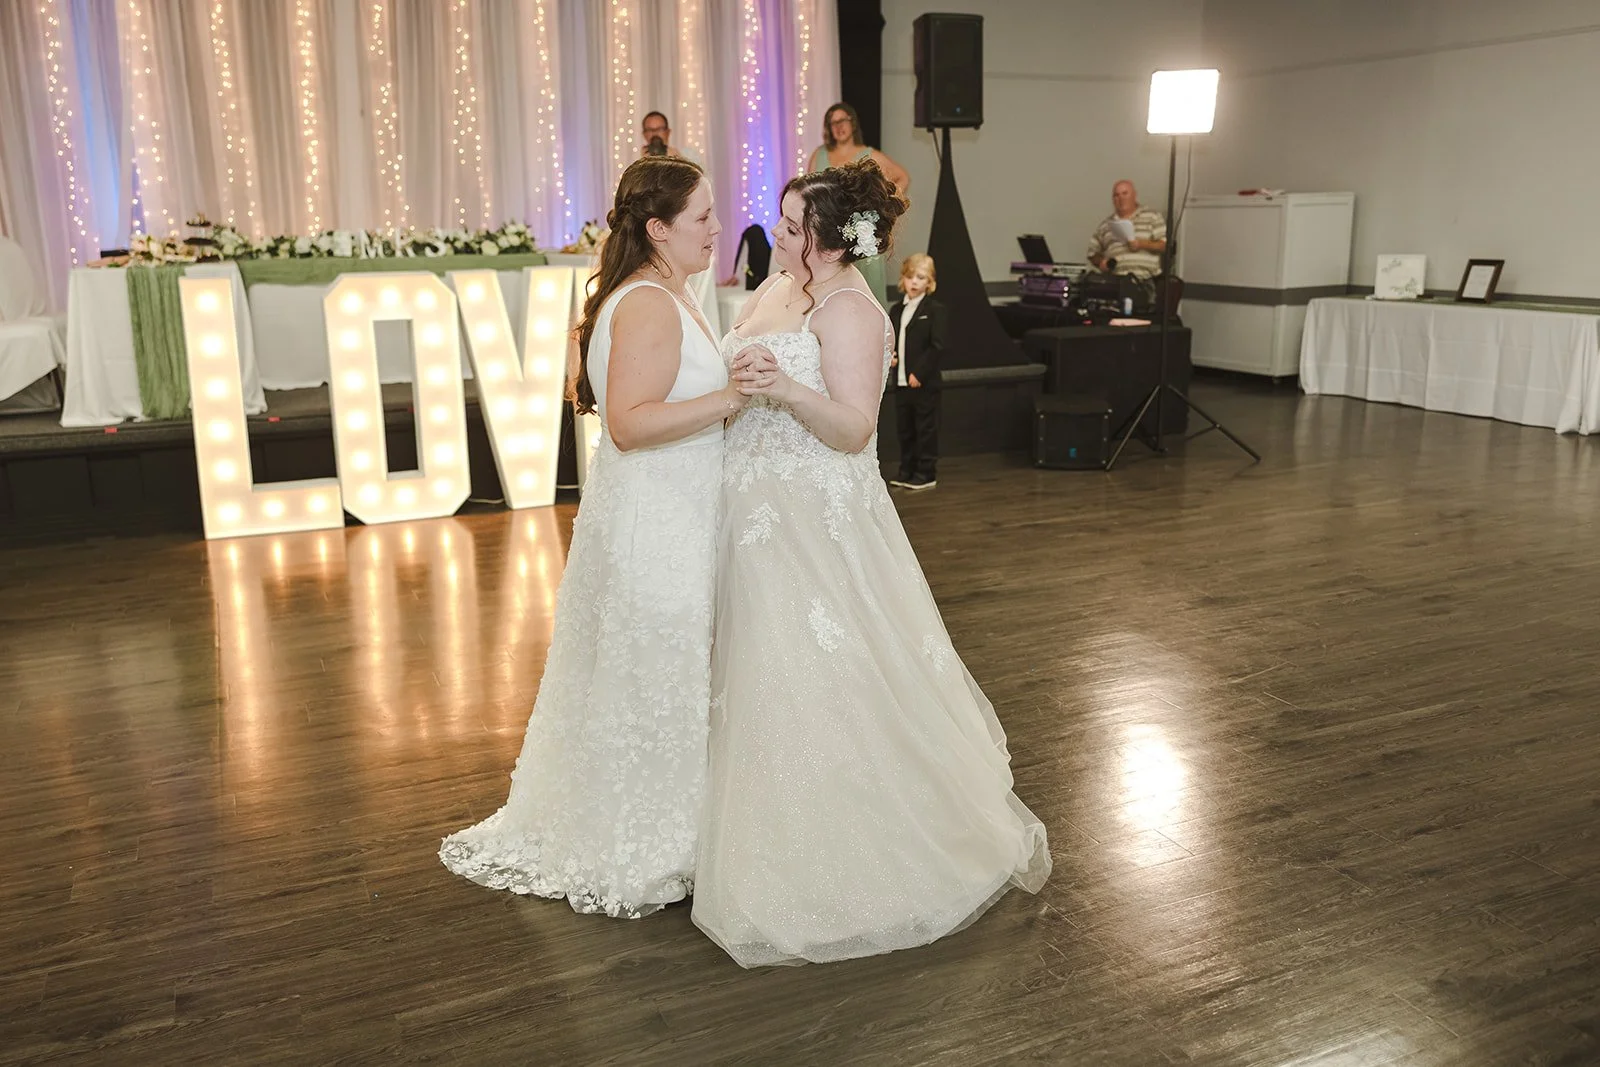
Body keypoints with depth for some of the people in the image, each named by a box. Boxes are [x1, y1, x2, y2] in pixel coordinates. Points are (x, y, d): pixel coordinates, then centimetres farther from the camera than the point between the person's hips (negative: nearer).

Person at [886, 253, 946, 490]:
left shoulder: (935, 310, -6)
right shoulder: (896, 310, 12)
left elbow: (937, 347, -12)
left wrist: (919, 373, -17)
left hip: (924, 382, -6)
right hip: (900, 381, 6)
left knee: (926, 428, 1)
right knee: (904, 428, 13)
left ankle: (926, 474, 9)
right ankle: (907, 471, 24)